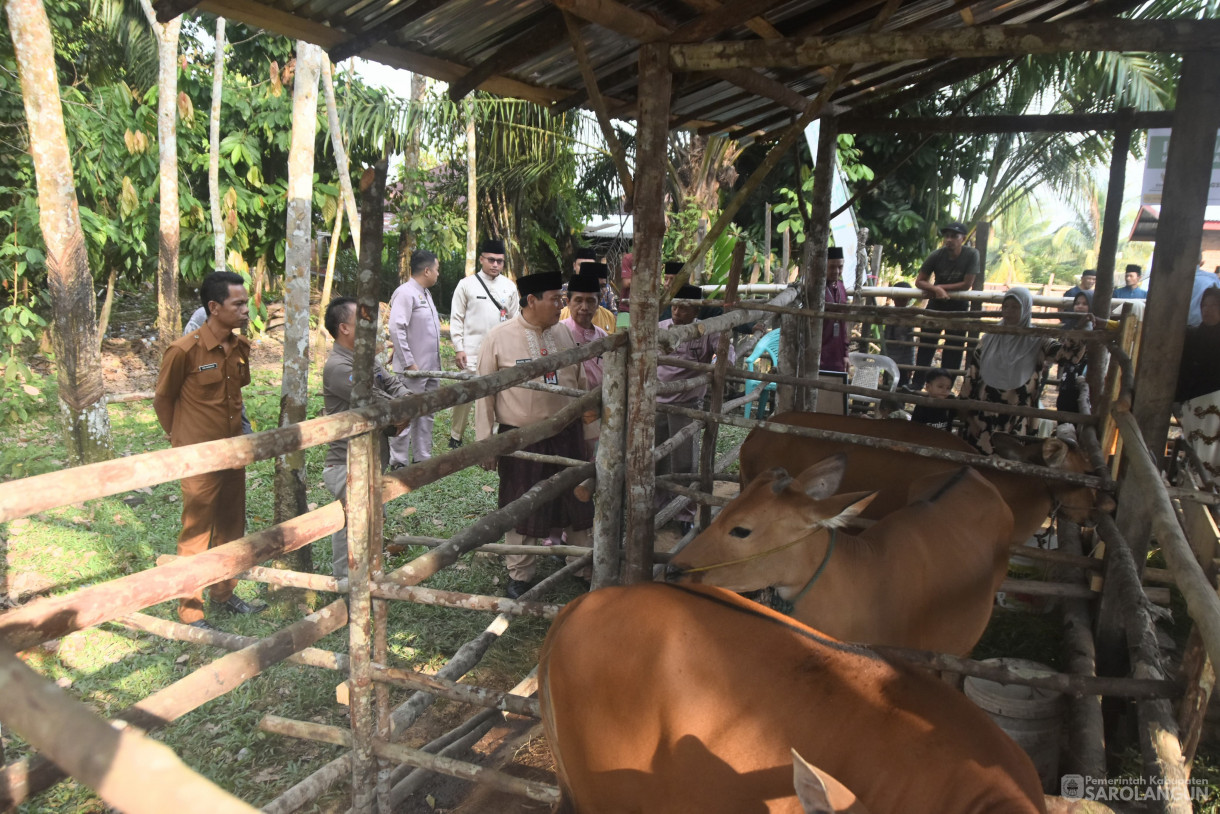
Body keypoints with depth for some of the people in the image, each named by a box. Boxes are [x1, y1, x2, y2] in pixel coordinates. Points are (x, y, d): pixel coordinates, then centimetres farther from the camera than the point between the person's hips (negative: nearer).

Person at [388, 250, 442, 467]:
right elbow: (396, 328, -22)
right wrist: (409, 363, -21)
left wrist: (436, 362, 15)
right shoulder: (406, 293, -15)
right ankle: (399, 463, 5)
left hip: (430, 367, 10)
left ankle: (422, 457, 26)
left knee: (426, 415, 16)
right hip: (413, 369, -10)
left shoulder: (425, 293, 14)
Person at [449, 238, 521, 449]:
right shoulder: (466, 284, -1)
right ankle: (455, 437, 14)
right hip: (472, 350, -3)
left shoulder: (509, 286, 7)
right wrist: (458, 349, -7)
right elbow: (456, 319, -1)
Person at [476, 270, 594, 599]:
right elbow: (485, 392, -4)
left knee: (578, 501, 13)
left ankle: (587, 566, 32)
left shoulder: (565, 334, 5)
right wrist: (485, 441, -5)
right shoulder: (498, 338, -7)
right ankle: (521, 574, 28)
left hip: (567, 435, 4)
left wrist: (589, 407, 3)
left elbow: (582, 380, 16)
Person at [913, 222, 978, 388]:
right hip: (936, 304, 2)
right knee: (926, 345, 1)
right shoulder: (937, 255, -12)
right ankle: (916, 384, 7)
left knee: (954, 348, 0)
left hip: (959, 307, -1)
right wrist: (936, 289, -28)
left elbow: (967, 284, -18)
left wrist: (941, 287, -16)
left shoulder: (971, 254, -17)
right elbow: (919, 281, -10)